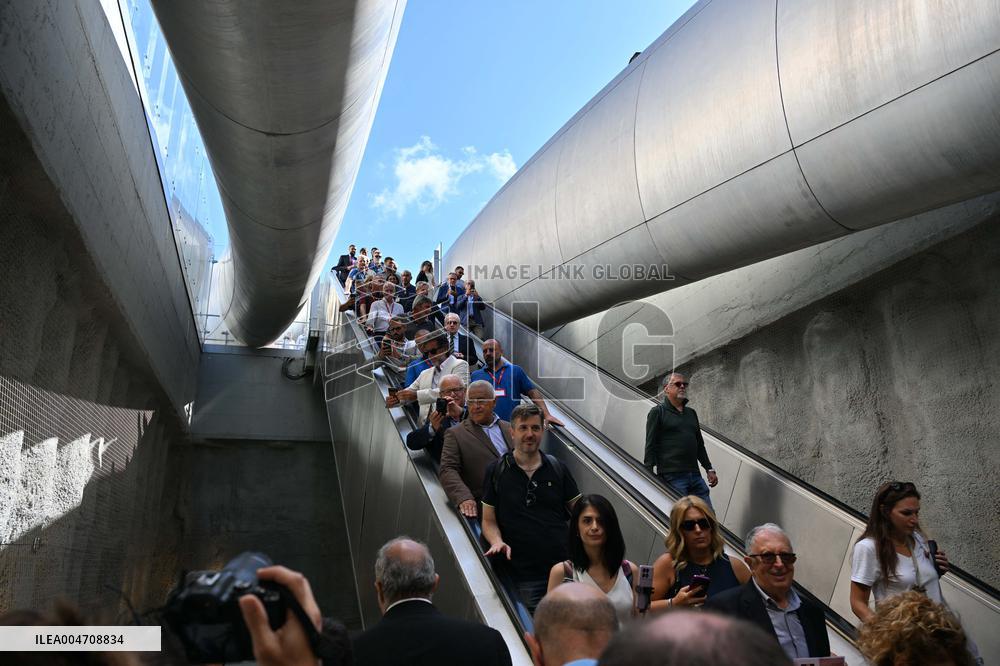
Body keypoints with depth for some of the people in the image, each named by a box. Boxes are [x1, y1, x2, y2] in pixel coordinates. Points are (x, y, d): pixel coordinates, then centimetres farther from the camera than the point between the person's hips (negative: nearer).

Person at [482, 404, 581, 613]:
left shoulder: (556, 467, 8)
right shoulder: (496, 471, 3)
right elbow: (489, 520, 4)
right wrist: (497, 541, -15)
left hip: (564, 566, 2)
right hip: (524, 575, -2)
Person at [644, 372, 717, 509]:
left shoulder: (691, 413, 22)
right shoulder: (658, 412, 2)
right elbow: (650, 446, -4)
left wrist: (709, 469, 22)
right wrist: (649, 474, -12)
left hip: (695, 476, 6)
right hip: (672, 477, -6)